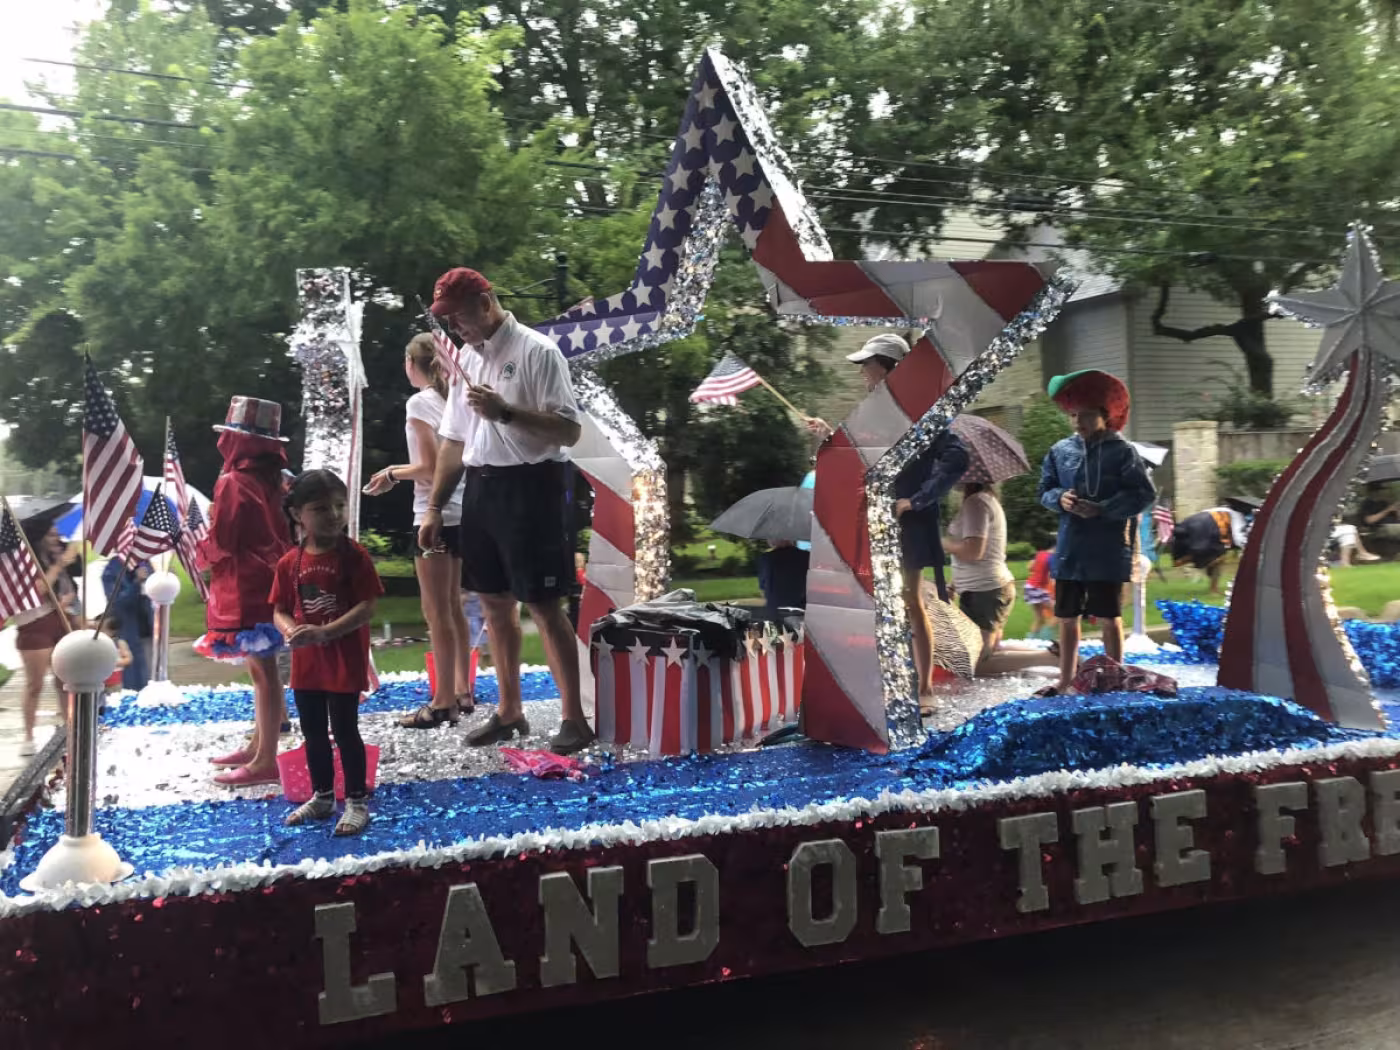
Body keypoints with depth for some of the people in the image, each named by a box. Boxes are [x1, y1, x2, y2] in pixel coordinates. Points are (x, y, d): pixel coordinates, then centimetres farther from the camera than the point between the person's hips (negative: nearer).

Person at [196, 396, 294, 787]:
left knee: (262, 670, -5)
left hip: (247, 590, -9)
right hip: (268, 582, 9)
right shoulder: (270, 480, 9)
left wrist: (199, 552, 5)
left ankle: (265, 762, 1)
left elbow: (219, 546, -16)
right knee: (261, 667, 16)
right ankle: (258, 745, 29)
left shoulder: (233, 483, -15)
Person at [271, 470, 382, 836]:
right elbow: (280, 610, 6)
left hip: (344, 661, -5)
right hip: (306, 661, 5)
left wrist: (324, 632, -24)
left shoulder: (354, 555, -12)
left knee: (344, 730, 2)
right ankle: (322, 797, 33)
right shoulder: (290, 562, 1)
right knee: (313, 732, 16)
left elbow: (367, 607, -17)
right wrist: (291, 630, -16)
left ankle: (357, 801, 16)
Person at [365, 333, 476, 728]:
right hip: (458, 512, 8)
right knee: (452, 606, 15)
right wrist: (400, 471, 16)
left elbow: (430, 467, -16)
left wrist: (392, 475, -2)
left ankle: (444, 702, 3)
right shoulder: (451, 399, 11)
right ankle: (462, 692, 21)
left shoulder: (419, 403, -11)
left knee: (437, 611, -2)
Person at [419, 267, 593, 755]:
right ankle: (509, 711, 26)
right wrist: (434, 507, 14)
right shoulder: (466, 358, 14)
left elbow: (569, 431, -16)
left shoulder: (537, 351, -10)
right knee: (495, 603, 13)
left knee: (544, 605, -5)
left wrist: (506, 411, -26)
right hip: (481, 487, 8)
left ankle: (575, 718, 4)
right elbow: (453, 440, 17)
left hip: (529, 486, -8)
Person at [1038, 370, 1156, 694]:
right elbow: (1045, 491, 12)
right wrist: (1059, 498, -11)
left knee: (1109, 618, 6)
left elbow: (1145, 494, -9)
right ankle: (1066, 680, 26)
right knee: (1067, 617, 12)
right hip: (1070, 549, 4)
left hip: (1108, 550, -4)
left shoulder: (1122, 452, -7)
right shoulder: (1060, 450, 5)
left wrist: (1102, 509, -18)